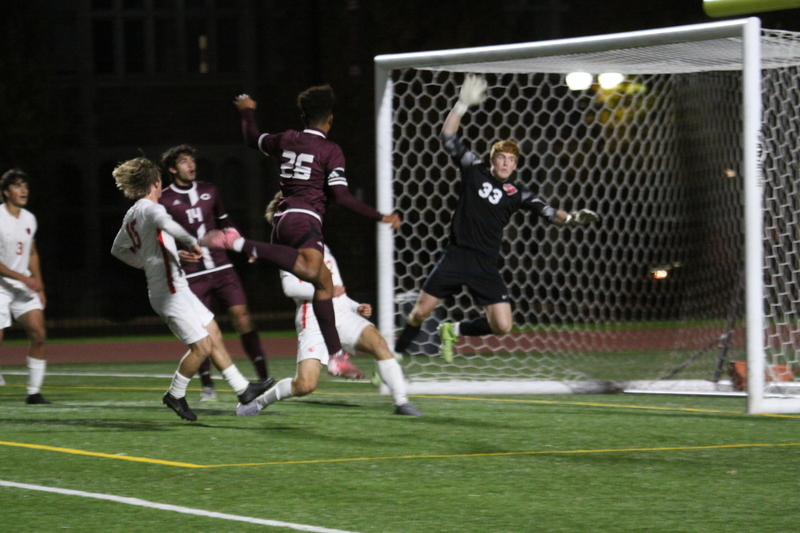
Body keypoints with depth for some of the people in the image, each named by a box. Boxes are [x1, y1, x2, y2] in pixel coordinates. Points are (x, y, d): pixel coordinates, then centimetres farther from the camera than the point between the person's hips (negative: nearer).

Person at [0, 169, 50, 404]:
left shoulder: (29, 219, 8)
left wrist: (39, 287, 14)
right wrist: (23, 278, -20)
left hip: (25, 286, 6)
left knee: (38, 334, -7)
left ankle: (34, 391, -1)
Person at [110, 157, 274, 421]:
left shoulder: (131, 216, 14)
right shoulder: (148, 208, -15)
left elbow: (118, 249, 30)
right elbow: (164, 222, -41)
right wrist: (192, 242, -37)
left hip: (176, 288, 10)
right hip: (170, 291, -10)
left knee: (214, 335, 13)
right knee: (202, 346, -8)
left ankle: (241, 388, 17)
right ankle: (175, 396, 8)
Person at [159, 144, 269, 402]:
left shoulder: (210, 192, 12)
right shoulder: (164, 201, -1)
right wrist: (176, 253, -16)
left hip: (221, 267, 3)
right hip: (192, 274, -3)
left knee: (241, 315, -7)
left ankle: (263, 376, -5)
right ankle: (207, 385, 8)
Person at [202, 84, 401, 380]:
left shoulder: (287, 140, 17)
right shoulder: (331, 151, 0)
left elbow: (253, 139, 36)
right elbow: (341, 196, -8)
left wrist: (247, 111, 55)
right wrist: (380, 217, -2)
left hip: (281, 219, 8)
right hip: (304, 218, -8)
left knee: (324, 283, 15)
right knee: (311, 269, -37)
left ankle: (337, 356, 12)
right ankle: (240, 244, -38)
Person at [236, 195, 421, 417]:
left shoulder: (321, 247, 27)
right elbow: (290, 287, -13)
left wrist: (357, 307, 16)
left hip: (343, 314, 6)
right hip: (315, 321, -6)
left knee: (378, 343, -22)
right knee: (305, 385, -16)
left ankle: (401, 401, -16)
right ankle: (261, 400, 10)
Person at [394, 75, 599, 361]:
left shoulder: (516, 193, 6)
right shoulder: (474, 171, 4)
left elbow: (547, 211, 0)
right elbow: (448, 137, 3)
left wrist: (571, 218, -19)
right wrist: (463, 103, -5)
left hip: (486, 265, 2)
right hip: (456, 255, -1)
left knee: (502, 325, -8)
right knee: (420, 312, -5)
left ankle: (452, 330, 17)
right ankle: (395, 355, 15)